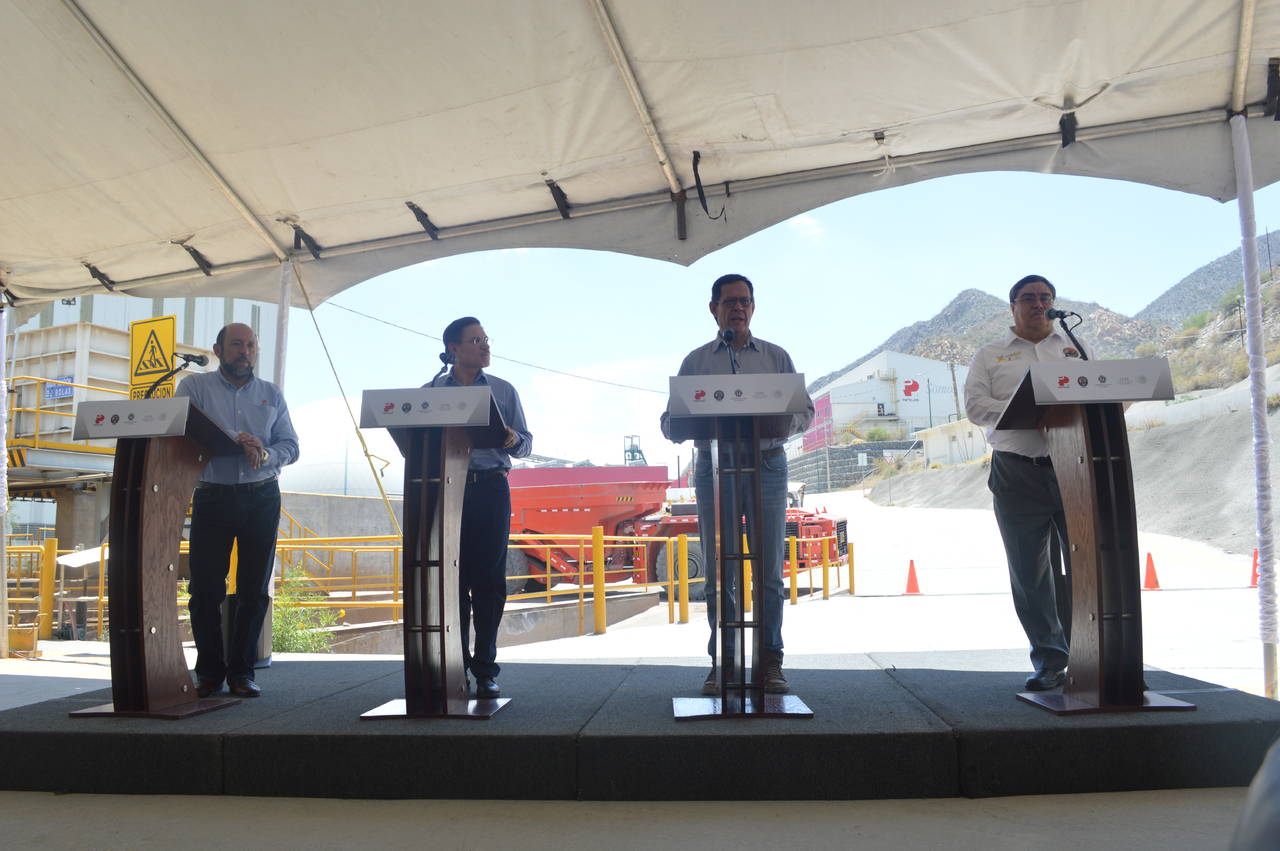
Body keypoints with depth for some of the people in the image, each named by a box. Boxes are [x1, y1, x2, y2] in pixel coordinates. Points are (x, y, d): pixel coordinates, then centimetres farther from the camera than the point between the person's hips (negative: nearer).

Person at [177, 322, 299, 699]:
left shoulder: (271, 394, 12)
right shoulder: (194, 386, 6)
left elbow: (290, 446, 6)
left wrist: (266, 455, -16)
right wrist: (234, 438, -21)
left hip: (261, 498, 2)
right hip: (212, 496, -2)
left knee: (255, 589, 2)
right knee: (205, 587, -1)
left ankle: (241, 671, 12)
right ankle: (208, 671, 12)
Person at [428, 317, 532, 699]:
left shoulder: (503, 391, 12)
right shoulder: (430, 391, 11)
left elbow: (525, 444, 10)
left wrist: (514, 440, -13)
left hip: (490, 488, 0)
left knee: (489, 579, -1)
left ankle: (485, 670, 6)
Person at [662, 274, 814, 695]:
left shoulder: (776, 357, 14)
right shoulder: (696, 361, 13)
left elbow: (805, 411, 9)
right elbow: (670, 421, 8)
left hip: (767, 465, 0)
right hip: (713, 466, 0)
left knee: (769, 570, -1)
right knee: (719, 572, 0)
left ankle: (770, 662, 6)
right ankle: (721, 663, 7)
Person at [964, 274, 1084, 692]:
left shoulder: (1075, 348, 18)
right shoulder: (991, 356, 12)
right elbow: (975, 406, 0)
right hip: (1017, 473, -1)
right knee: (1030, 571, 2)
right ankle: (1050, 660, 11)